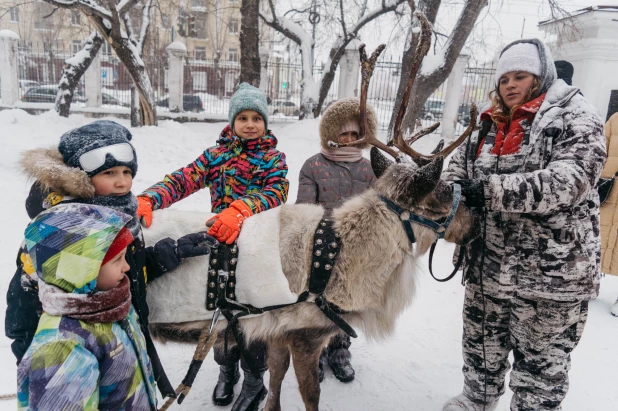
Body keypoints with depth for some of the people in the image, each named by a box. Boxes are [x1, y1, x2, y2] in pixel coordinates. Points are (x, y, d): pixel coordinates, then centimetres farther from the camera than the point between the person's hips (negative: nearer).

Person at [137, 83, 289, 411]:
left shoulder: (273, 157, -1)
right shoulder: (215, 155, 5)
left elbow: (277, 190, -21)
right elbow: (183, 179, -11)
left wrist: (239, 210, -40)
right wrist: (147, 199, -31)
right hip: (221, 243, 2)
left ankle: (254, 380, 31)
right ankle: (226, 369, 41)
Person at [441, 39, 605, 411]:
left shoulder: (575, 118, -8)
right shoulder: (491, 126, 11)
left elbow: (568, 180, -22)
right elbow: (460, 167, 9)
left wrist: (493, 189, -30)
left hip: (551, 270, -6)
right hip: (487, 265, 6)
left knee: (541, 360, 10)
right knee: (482, 344, 22)